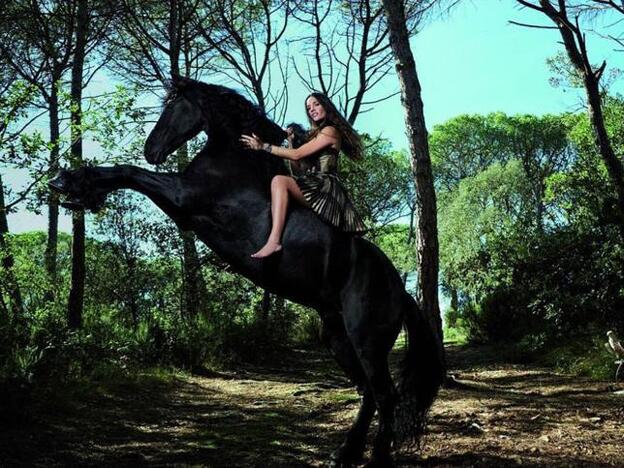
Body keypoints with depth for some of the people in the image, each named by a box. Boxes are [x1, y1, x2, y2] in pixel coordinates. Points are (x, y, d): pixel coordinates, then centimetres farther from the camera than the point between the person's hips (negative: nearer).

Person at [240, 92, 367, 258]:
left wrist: (264, 146, -7)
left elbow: (297, 154, -8)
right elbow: (298, 170, 20)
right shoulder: (315, 135, 28)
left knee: (279, 181, -28)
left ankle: (274, 241, -44)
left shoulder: (330, 131, 2)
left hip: (325, 187, -9)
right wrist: (291, 142, 16)